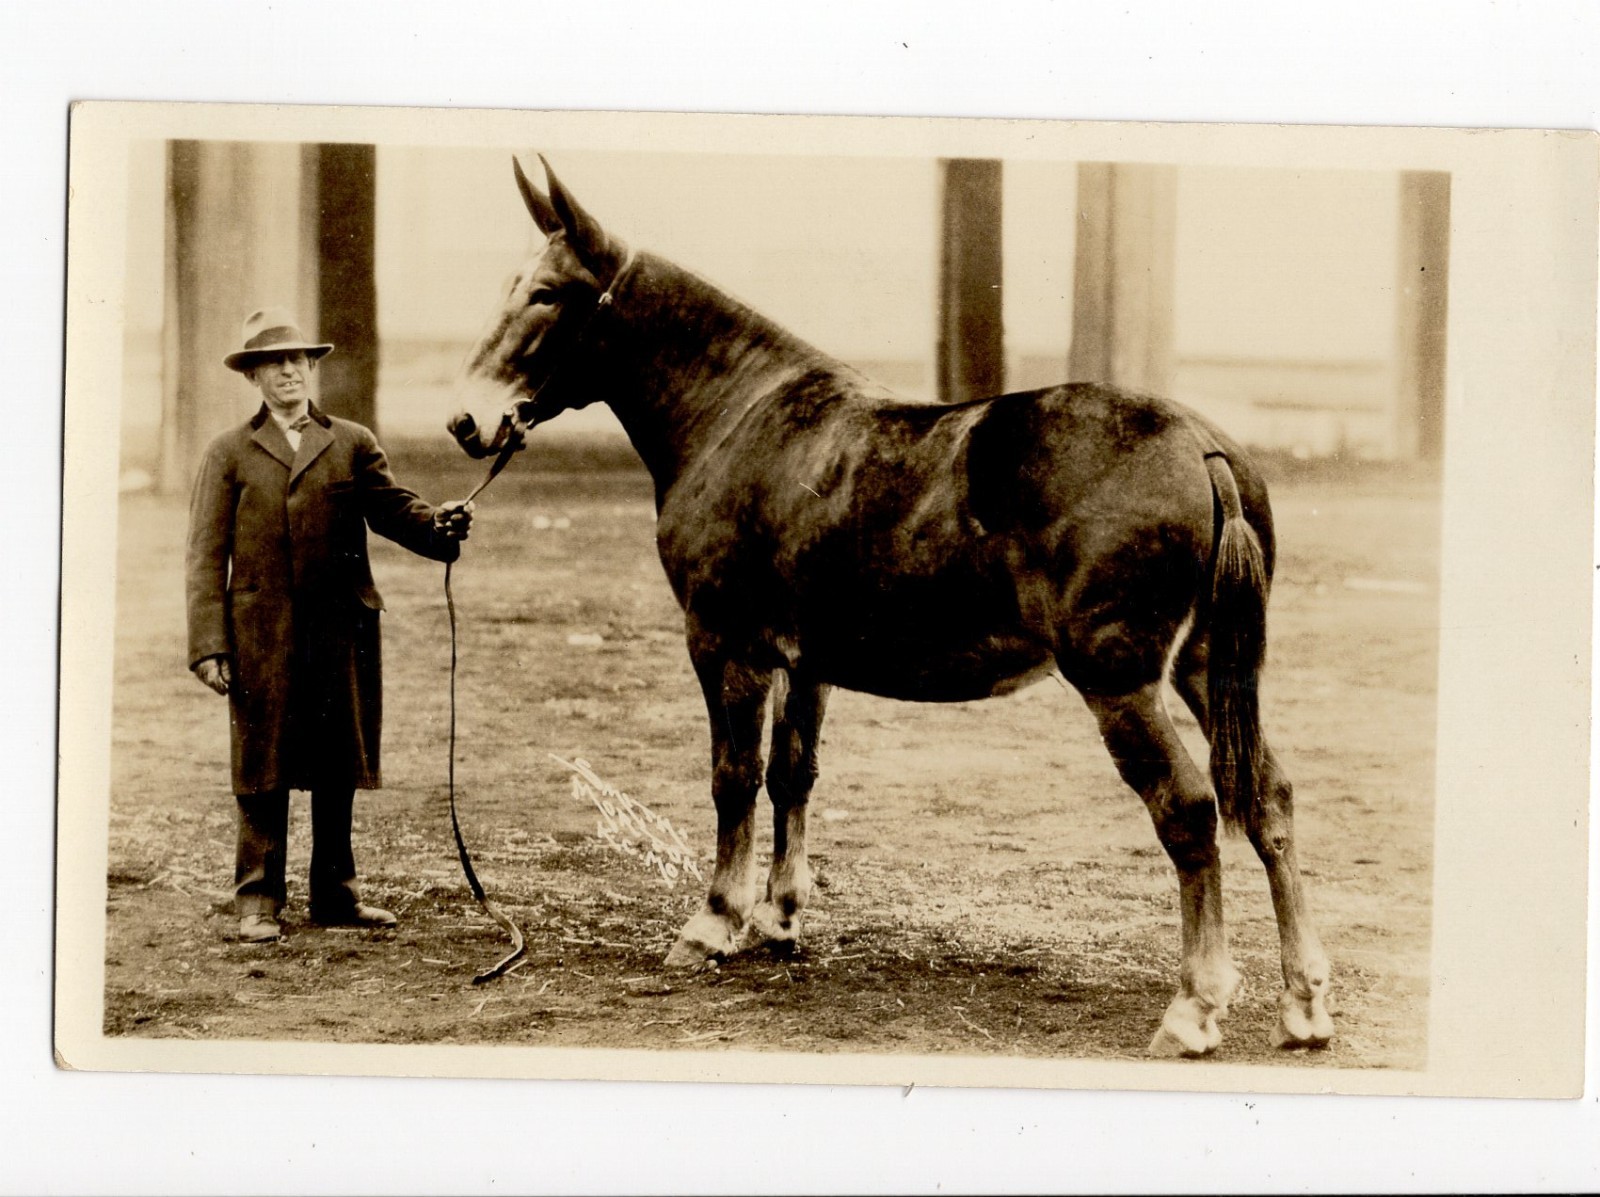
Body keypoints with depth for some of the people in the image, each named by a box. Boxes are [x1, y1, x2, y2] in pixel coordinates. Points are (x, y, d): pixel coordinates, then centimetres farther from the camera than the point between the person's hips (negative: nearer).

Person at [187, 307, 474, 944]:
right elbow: (207, 556, 2)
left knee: (338, 769, 8)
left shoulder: (354, 444, 11)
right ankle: (258, 901, 9)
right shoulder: (229, 454, 7)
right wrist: (209, 645, -8)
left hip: (343, 630, 2)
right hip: (262, 635, -2)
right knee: (263, 772, 2)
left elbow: (393, 508, -4)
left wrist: (440, 523, -27)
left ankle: (335, 892, 18)